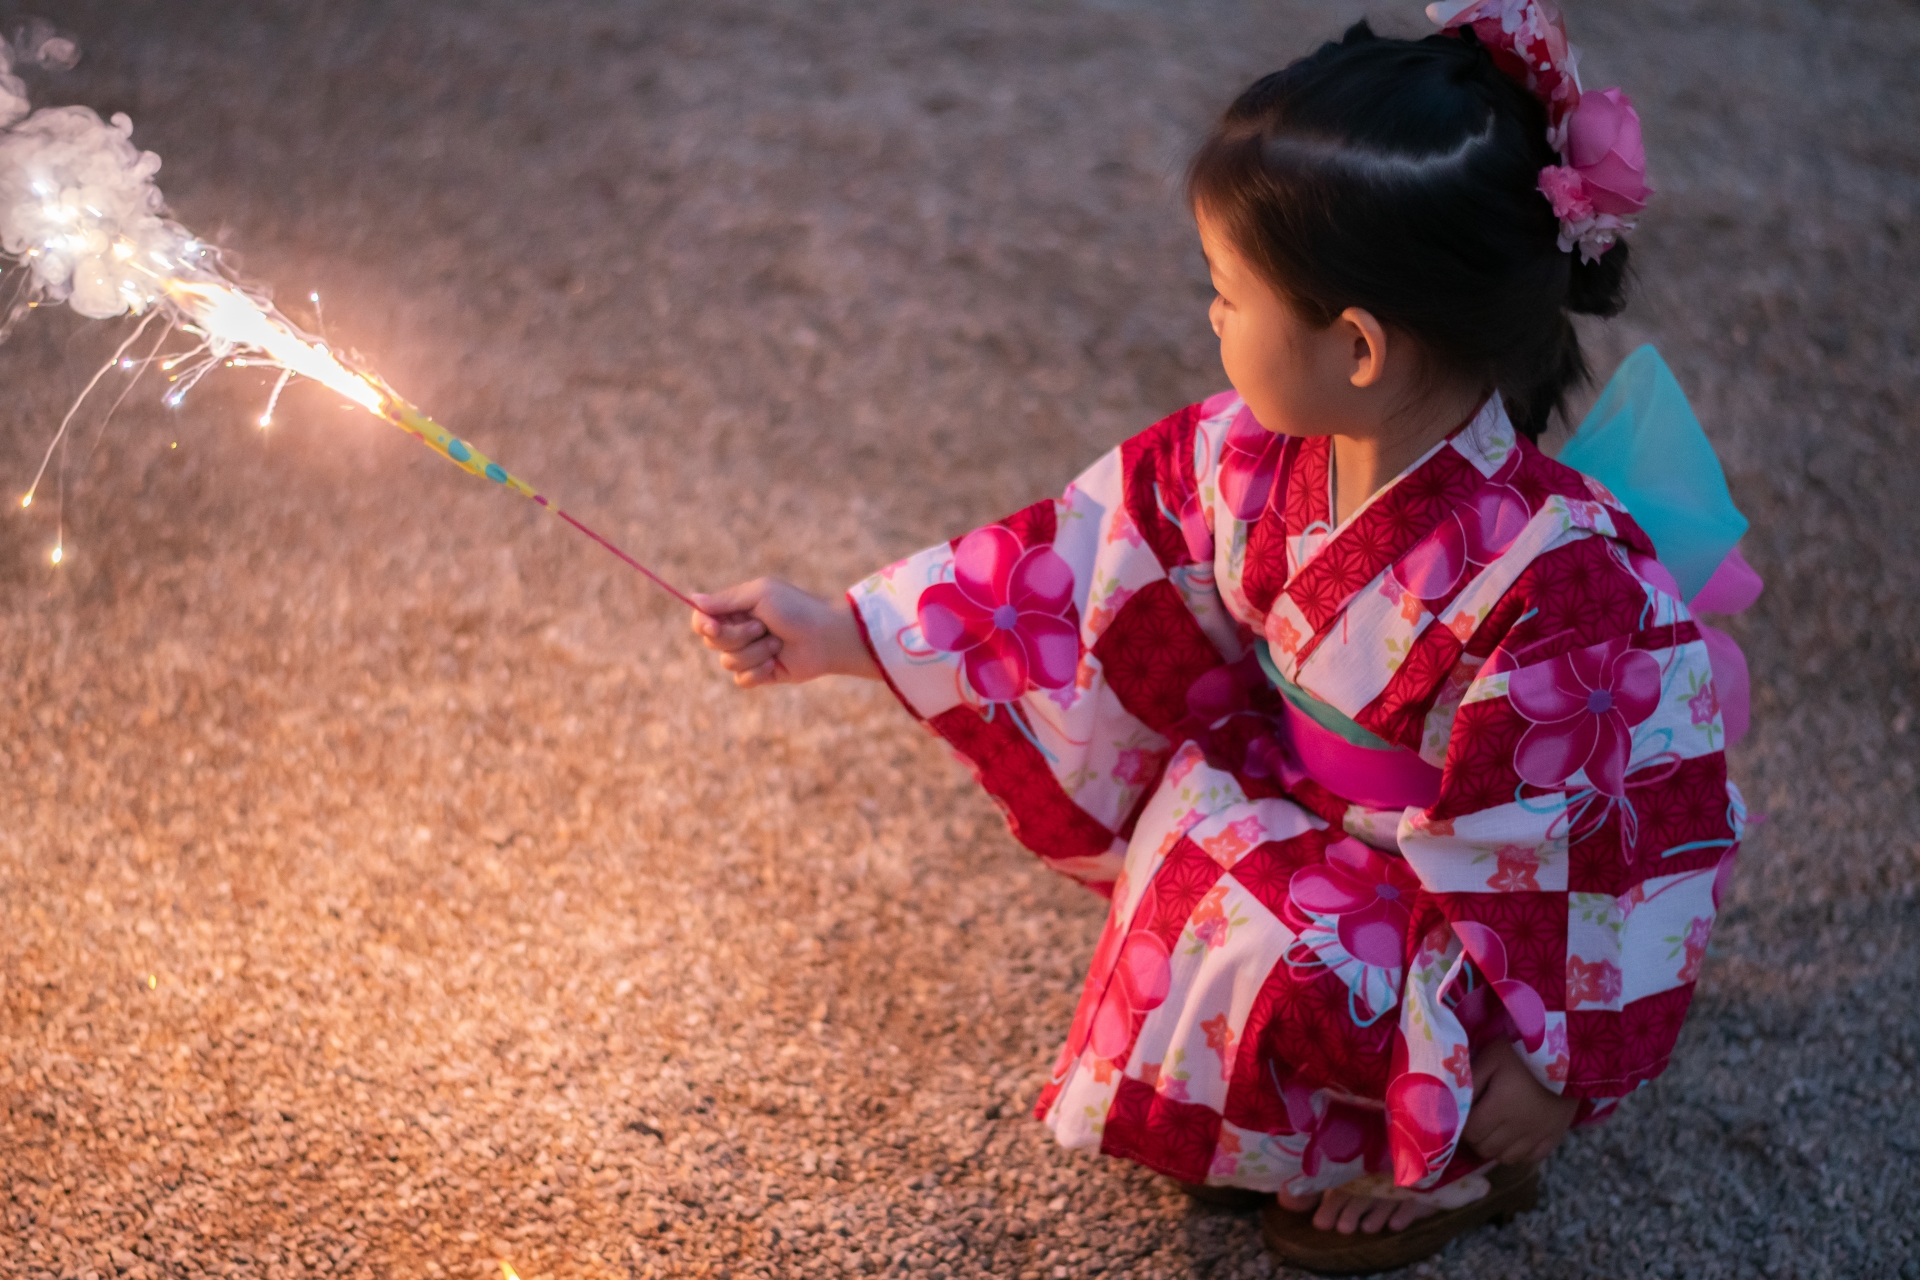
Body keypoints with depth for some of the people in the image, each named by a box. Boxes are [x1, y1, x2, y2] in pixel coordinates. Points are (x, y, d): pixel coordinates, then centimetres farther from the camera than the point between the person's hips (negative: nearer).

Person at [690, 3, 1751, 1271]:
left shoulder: (1551, 583, -34)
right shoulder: (1249, 458, -15)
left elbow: (1553, 841, -24)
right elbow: (1073, 567, -4)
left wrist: (1546, 1072, -13)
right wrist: (838, 634, -2)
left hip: (1460, 920, -7)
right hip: (1312, 835, 7)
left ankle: (1455, 1163, 5)